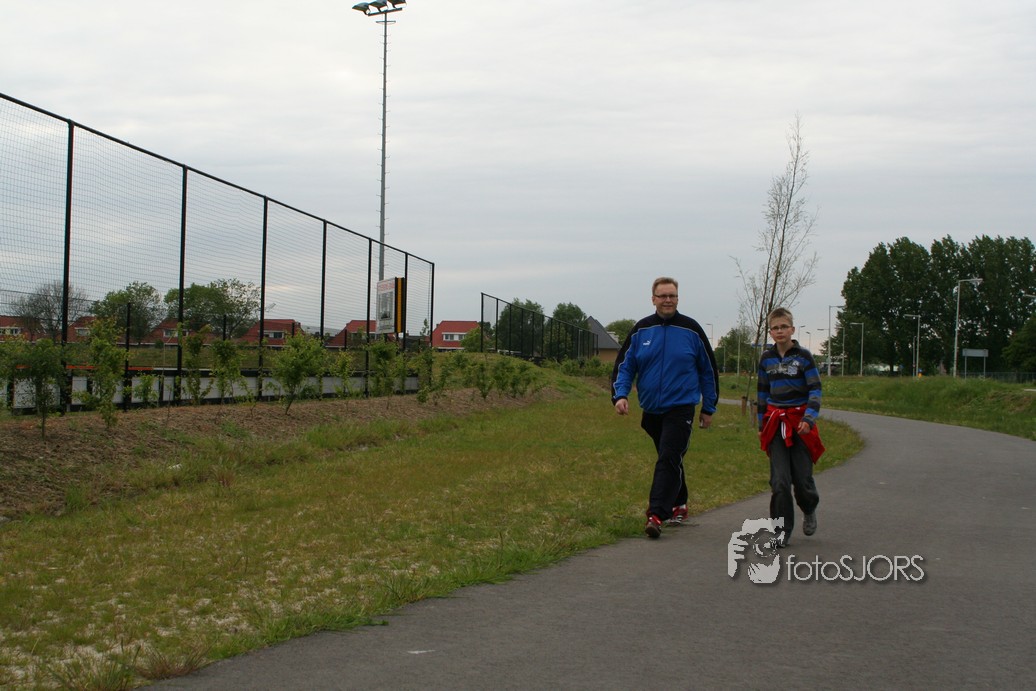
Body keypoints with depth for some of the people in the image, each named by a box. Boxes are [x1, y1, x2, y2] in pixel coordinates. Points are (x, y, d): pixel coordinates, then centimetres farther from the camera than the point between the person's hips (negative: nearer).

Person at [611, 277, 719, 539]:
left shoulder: (692, 330, -2)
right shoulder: (641, 330, 3)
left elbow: (708, 370, 6)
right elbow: (624, 365, 6)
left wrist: (709, 408, 7)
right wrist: (620, 395, -12)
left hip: (681, 407, -4)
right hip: (651, 409, 4)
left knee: (668, 459, -15)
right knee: (670, 460, 16)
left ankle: (657, 514, -20)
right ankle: (679, 505, 32)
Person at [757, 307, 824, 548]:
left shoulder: (803, 356, -3)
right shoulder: (766, 358, 8)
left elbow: (815, 390, -5)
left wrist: (809, 418, -18)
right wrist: (762, 424, 16)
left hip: (800, 421, -2)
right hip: (776, 423, 3)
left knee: (802, 478, 0)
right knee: (779, 480, -5)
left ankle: (809, 510, 32)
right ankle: (782, 530, 2)